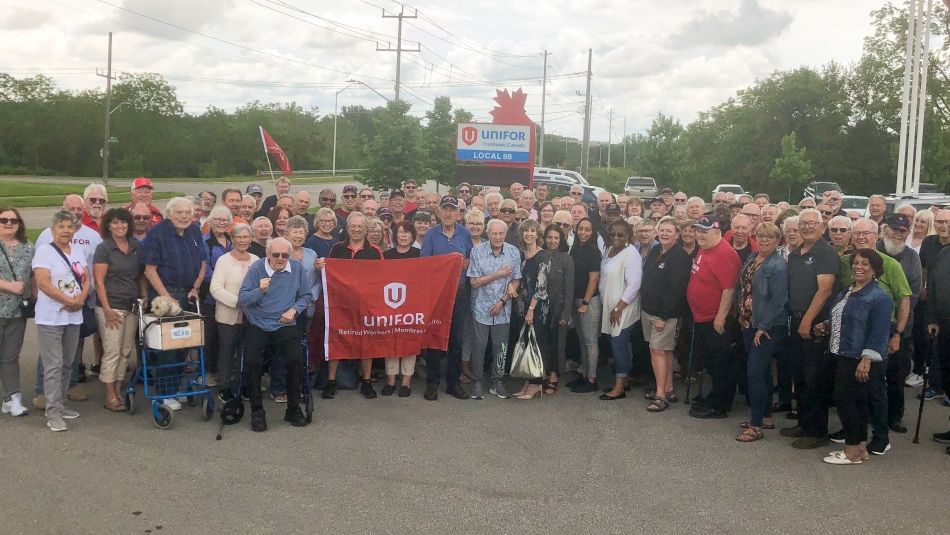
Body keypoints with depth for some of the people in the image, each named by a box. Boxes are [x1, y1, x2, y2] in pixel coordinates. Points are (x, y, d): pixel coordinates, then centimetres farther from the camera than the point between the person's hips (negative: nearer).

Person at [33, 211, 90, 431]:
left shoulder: (79, 251, 12)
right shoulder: (44, 251, -6)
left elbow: (86, 280, 10)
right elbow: (43, 283, -14)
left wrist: (81, 299, -9)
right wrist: (69, 300, -16)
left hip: (74, 317, 6)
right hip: (50, 318, -6)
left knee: (67, 364, 10)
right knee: (53, 366, -7)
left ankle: (57, 405, 21)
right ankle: (53, 414, -5)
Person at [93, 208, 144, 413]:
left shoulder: (136, 246, 9)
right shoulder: (104, 248, -6)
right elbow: (99, 281, -9)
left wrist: (144, 296, 6)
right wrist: (107, 309, -14)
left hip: (132, 306, 5)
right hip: (112, 307, -5)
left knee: (126, 351, 9)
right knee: (112, 351, -4)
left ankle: (118, 391, 19)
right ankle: (110, 397, 3)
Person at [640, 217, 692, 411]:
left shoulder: (681, 257, -15)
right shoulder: (654, 252, 9)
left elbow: (676, 290, -20)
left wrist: (664, 316, -21)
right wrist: (644, 306, 12)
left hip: (666, 313, -8)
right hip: (648, 310, 8)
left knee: (658, 350, -10)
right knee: (665, 350, 14)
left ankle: (661, 395, -6)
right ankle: (669, 390, 22)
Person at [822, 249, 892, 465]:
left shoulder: (879, 297, -13)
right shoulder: (845, 293, 14)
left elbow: (878, 332, -19)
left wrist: (866, 360, -24)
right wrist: (827, 326, 9)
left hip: (860, 360, -9)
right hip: (843, 357, 9)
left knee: (844, 399, -8)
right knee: (856, 402, 14)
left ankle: (852, 451, 2)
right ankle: (860, 447, 22)